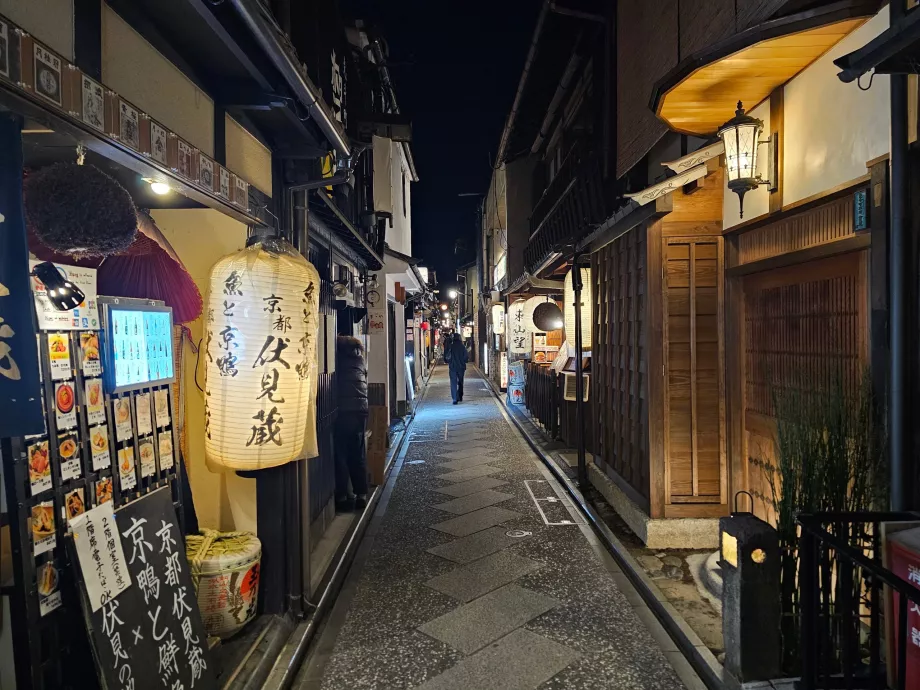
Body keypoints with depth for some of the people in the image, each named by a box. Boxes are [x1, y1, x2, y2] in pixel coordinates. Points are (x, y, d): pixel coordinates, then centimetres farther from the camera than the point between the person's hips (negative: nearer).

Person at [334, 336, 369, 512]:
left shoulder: (337, 357, 5)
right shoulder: (360, 361, 13)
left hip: (341, 411, -3)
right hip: (360, 410, 3)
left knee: (340, 454, 4)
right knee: (358, 455, 12)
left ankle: (342, 497, 5)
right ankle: (361, 495, 15)